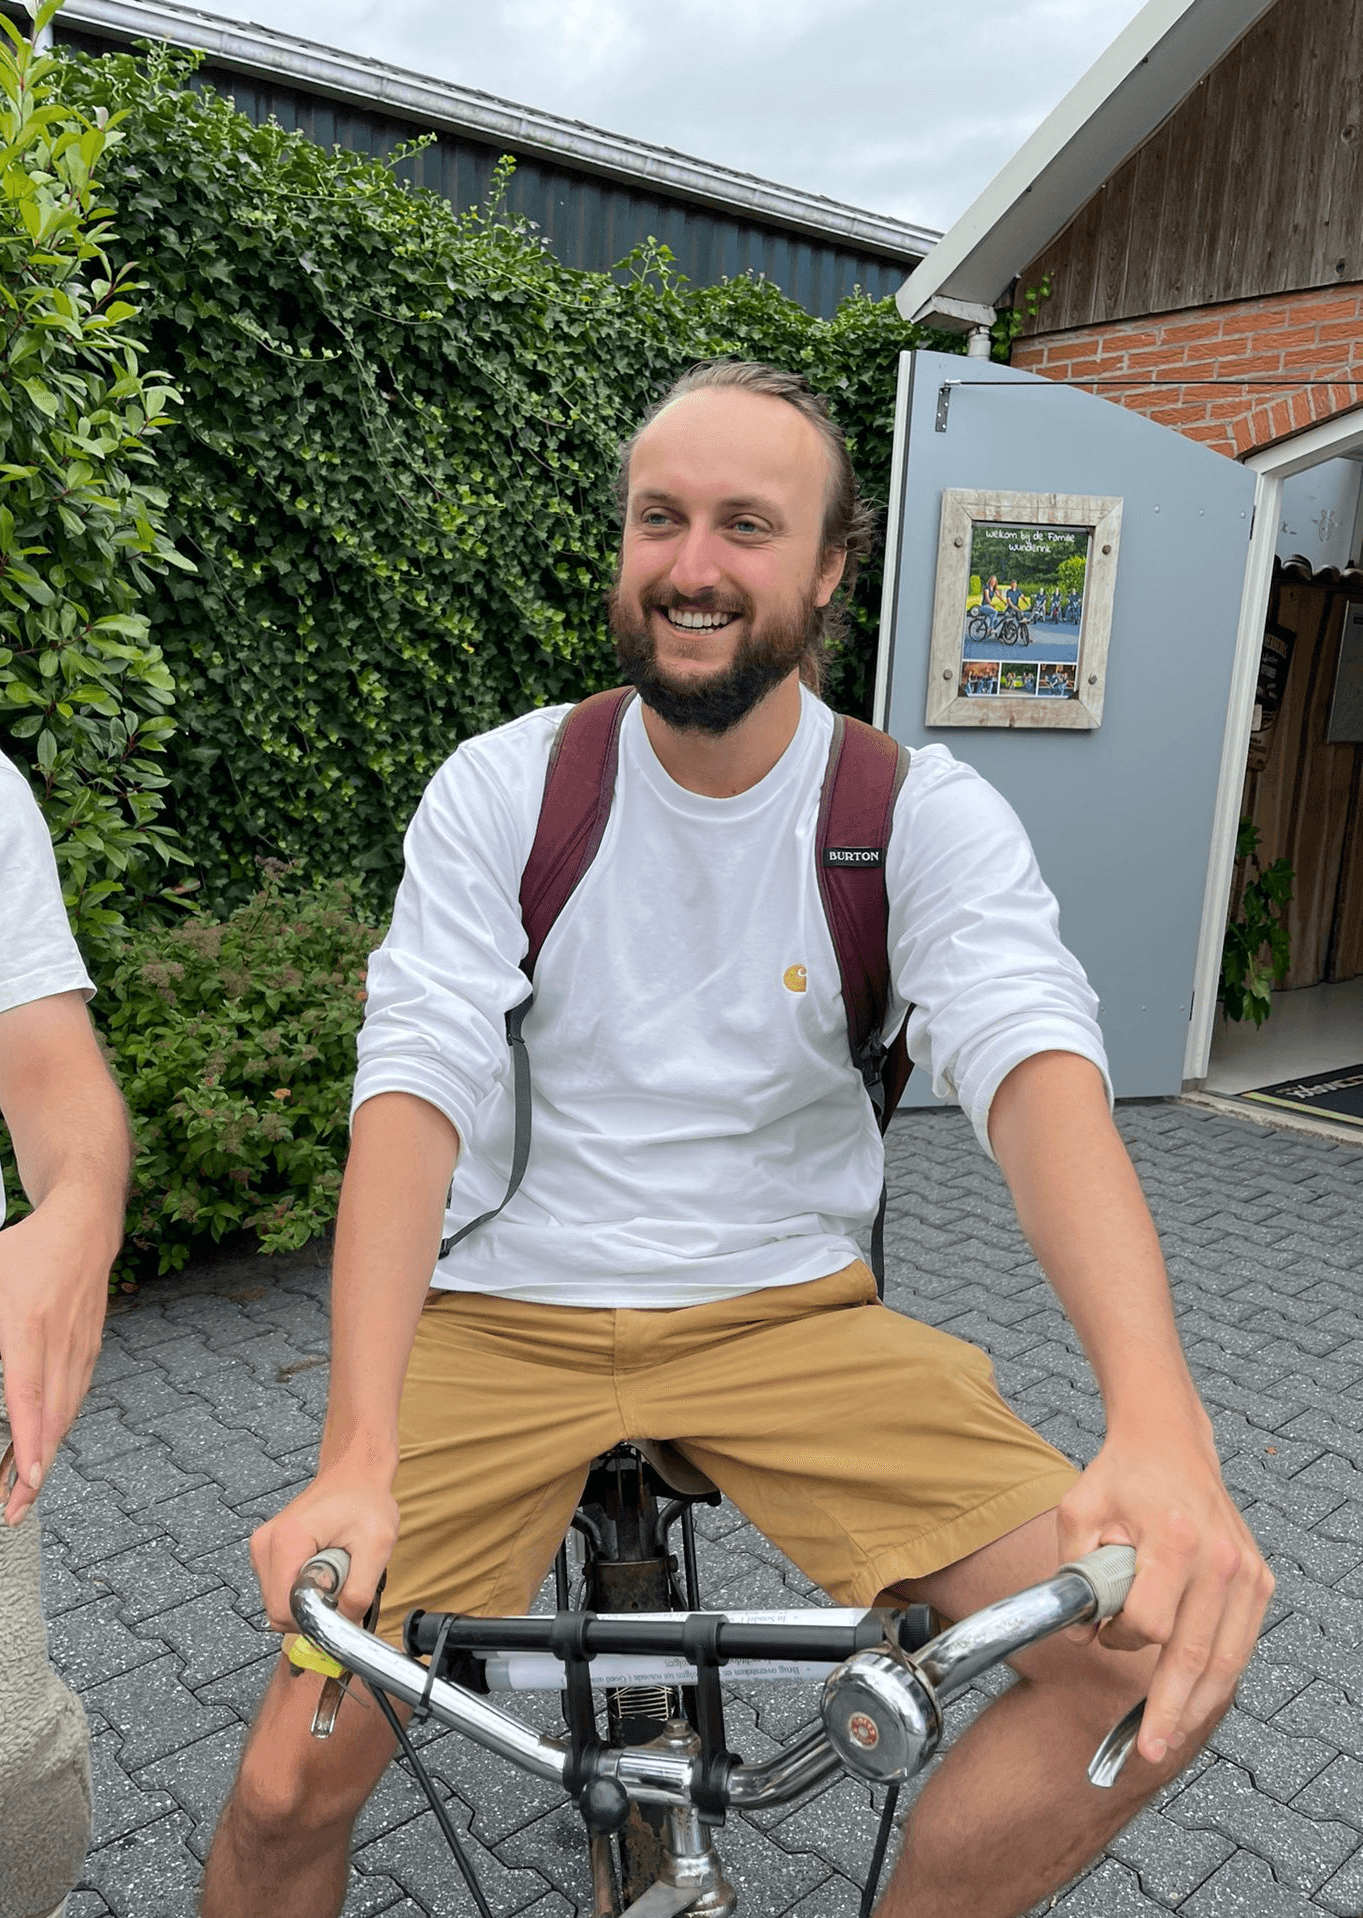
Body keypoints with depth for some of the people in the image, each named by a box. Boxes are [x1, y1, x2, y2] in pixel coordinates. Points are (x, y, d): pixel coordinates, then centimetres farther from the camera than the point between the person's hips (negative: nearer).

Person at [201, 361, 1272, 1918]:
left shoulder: (925, 814, -6)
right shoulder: (500, 790, -6)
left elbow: (1037, 1069, -21)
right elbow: (416, 1089, -16)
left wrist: (1159, 1427, -38)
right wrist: (356, 1457, -29)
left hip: (787, 1311, 1)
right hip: (508, 1313, 0)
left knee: (1167, 1649, -13)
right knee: (290, 1785, -11)